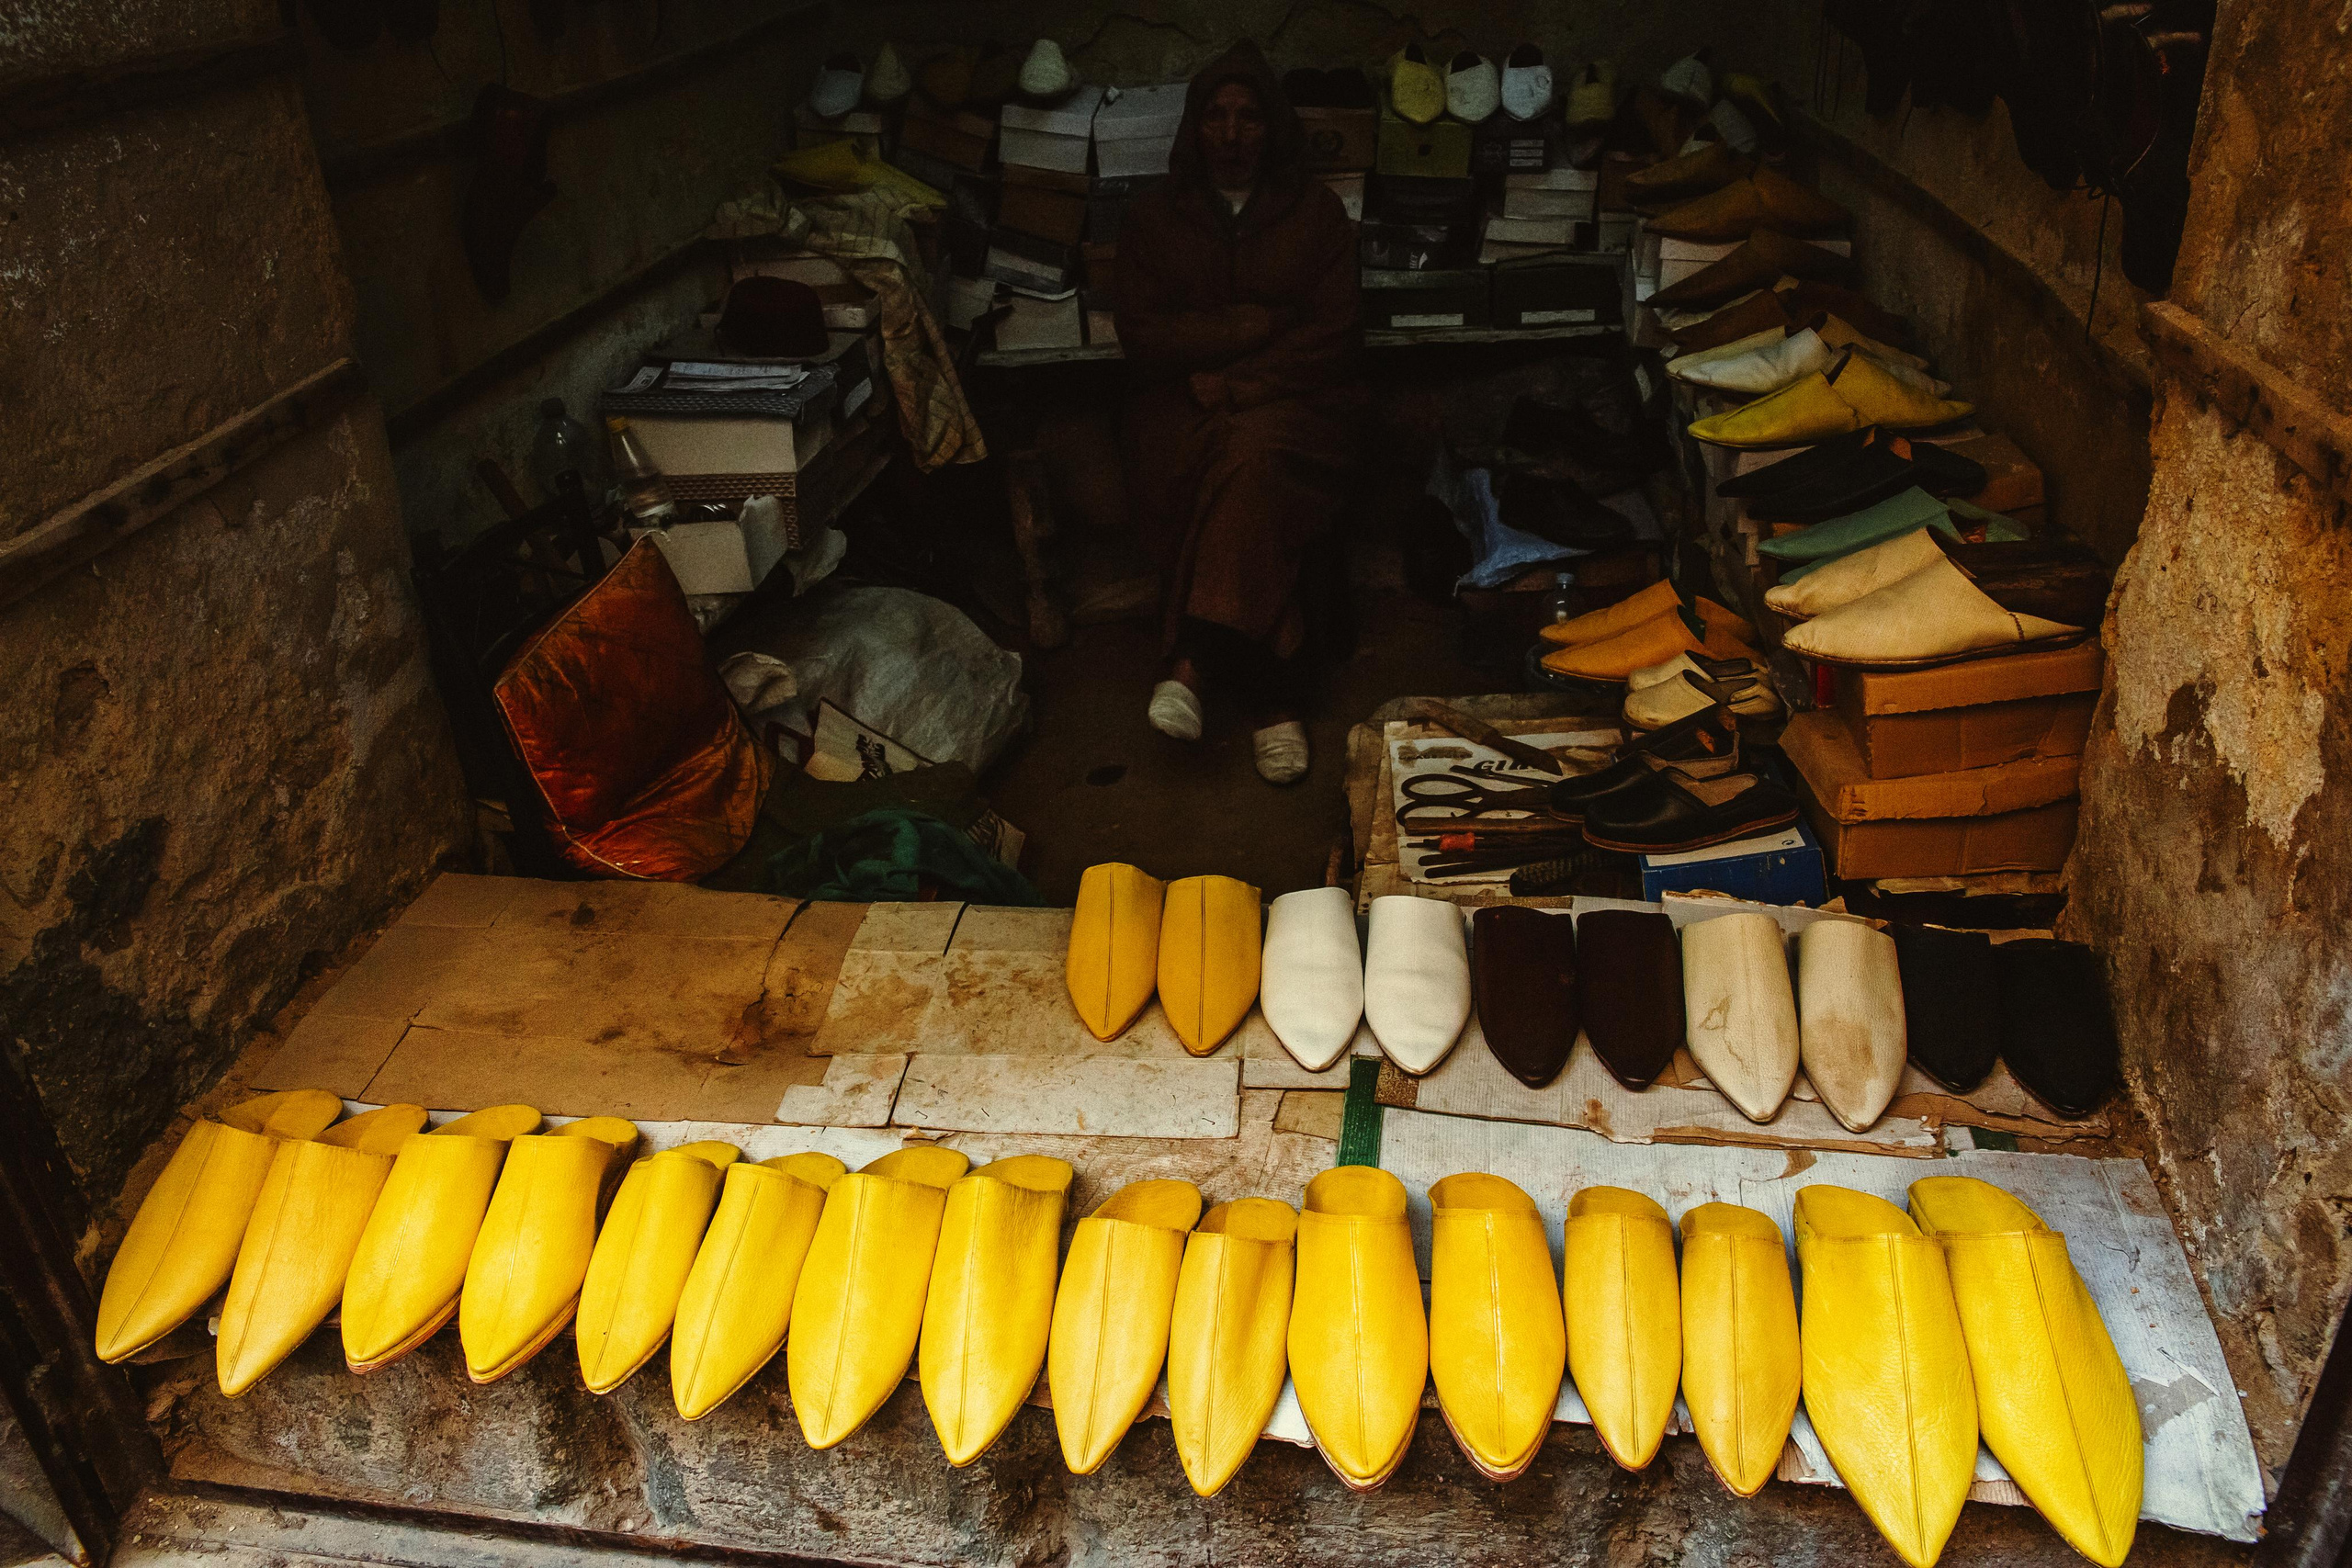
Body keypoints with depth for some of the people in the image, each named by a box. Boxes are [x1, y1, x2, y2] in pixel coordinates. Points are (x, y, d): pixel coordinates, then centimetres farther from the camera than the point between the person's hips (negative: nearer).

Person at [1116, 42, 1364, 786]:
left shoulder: (1316, 212, 10)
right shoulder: (1153, 220, 13)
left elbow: (1333, 335, -1)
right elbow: (1143, 337, 1)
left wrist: (1232, 383, -13)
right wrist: (1258, 324, -8)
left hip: (1292, 397, 0)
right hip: (1182, 402, 1)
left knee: (1252, 453, -37)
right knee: (1243, 476, -33)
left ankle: (1193, 660, -38)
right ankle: (1272, 697, -35)